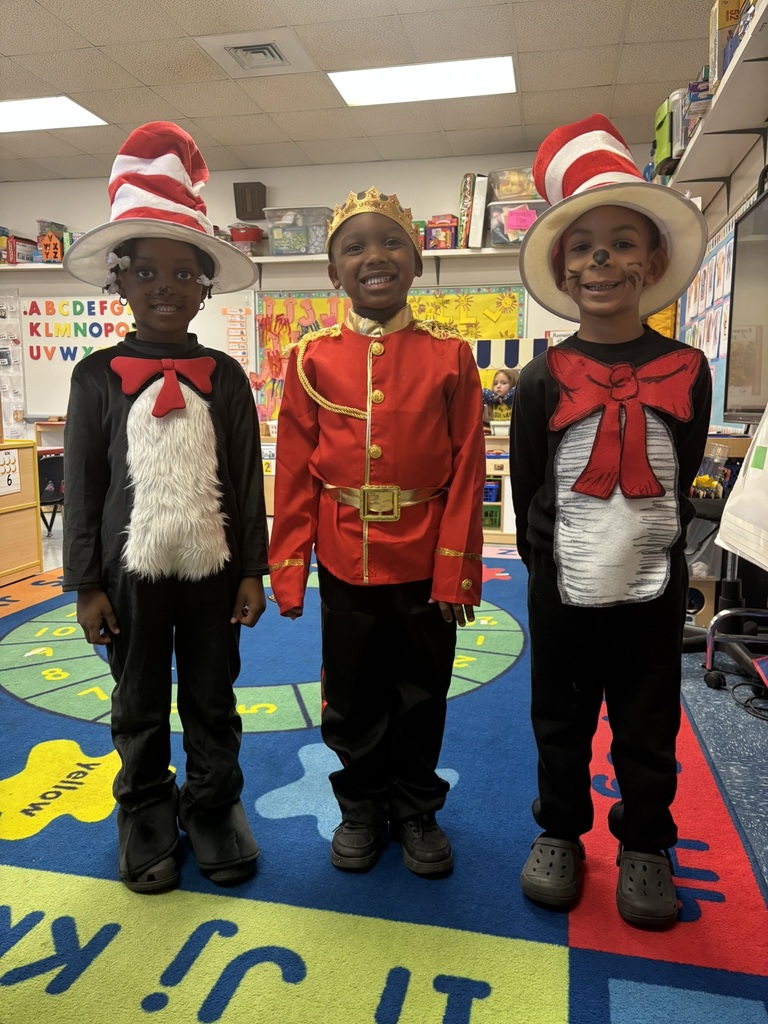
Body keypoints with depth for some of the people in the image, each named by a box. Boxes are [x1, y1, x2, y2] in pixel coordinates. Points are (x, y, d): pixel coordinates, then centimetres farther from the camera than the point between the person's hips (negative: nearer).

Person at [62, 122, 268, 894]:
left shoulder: (225, 377, -1)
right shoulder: (97, 376, -3)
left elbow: (248, 482, 0)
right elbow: (82, 487, -2)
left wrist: (252, 572, -1)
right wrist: (86, 585, -3)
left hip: (212, 567, 1)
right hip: (131, 569, 0)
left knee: (212, 702, 15)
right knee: (140, 707, 16)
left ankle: (213, 811, 35)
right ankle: (147, 818, 37)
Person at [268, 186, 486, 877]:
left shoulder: (450, 355, -2)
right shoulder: (314, 359, 0)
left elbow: (467, 471, -4)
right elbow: (295, 473, -1)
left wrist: (457, 570, -7)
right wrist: (289, 570, -2)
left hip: (425, 565, 0)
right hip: (346, 562, 1)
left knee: (421, 695, 15)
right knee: (351, 697, 15)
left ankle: (417, 809, 37)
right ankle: (361, 807, 38)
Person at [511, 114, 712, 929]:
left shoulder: (686, 371, -3)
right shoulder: (543, 380, -7)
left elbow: (682, 476, 6)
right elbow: (526, 489, 0)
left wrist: (654, 547, 7)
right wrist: (548, 564, 4)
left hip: (653, 584, 1)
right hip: (564, 587, 0)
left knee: (648, 727, 14)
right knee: (561, 721, 15)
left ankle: (644, 844, 37)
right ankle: (560, 832, 37)